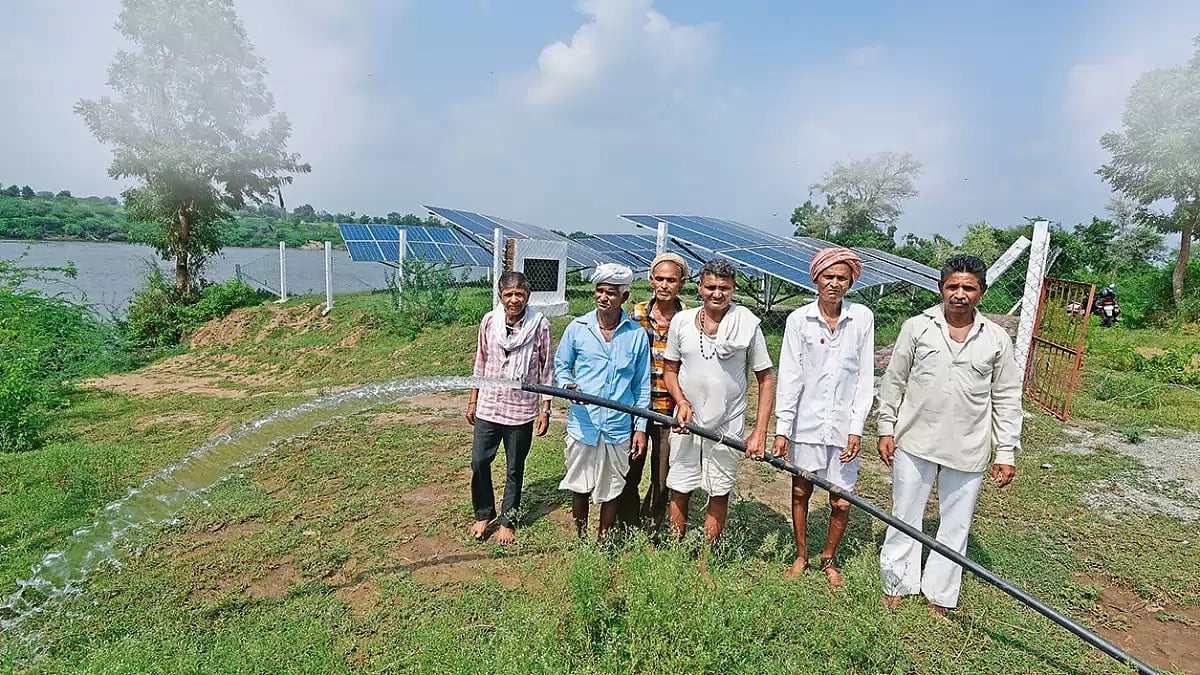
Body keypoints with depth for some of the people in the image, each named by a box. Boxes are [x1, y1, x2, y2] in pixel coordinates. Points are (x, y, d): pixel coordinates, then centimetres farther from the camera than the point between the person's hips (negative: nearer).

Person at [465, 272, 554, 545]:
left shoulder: (540, 325, -10)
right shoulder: (489, 321, -2)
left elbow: (547, 369, -3)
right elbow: (480, 363, 9)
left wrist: (545, 410, -4)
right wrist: (473, 401, 11)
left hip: (522, 410, -2)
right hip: (488, 407, 3)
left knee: (515, 469, 12)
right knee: (479, 462, 8)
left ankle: (507, 520, 30)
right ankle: (483, 514, 31)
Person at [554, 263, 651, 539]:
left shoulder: (637, 334, -2)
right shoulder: (577, 328, -2)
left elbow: (642, 385, 4)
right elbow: (561, 365, 8)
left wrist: (640, 428, 2)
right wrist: (568, 386, -14)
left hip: (619, 428, 0)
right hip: (582, 425, 0)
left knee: (611, 491, 14)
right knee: (580, 488, 13)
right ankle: (580, 540, 34)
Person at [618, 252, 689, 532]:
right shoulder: (636, 314, 0)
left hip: (670, 411, -1)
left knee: (662, 480, 10)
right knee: (629, 474, 10)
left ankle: (649, 533, 30)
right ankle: (628, 531, 28)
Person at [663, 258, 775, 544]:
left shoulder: (747, 323, -10)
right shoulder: (681, 321, -4)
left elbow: (766, 379, -6)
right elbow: (669, 369, 8)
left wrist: (760, 432, -11)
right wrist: (682, 402, -11)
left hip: (728, 424, -1)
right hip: (686, 421, 2)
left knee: (719, 492, 10)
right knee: (679, 489, 11)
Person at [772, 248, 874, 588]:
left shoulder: (862, 318, -2)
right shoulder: (799, 319, -5)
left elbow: (865, 377, 0)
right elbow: (789, 376, -5)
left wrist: (856, 429, -4)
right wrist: (782, 429, -8)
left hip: (843, 425, 1)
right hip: (806, 422, 0)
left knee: (841, 501, 6)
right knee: (800, 491, 13)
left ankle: (828, 559, 32)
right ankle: (801, 556, 35)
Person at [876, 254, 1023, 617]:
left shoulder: (997, 339, 1)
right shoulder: (916, 327, -3)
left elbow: (1007, 399, 5)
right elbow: (893, 382, 2)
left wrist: (1006, 452, 2)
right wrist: (886, 429, 1)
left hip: (968, 450, 1)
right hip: (915, 442, -1)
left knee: (956, 525, 13)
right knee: (905, 515, 11)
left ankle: (939, 596, 30)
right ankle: (897, 585, 29)